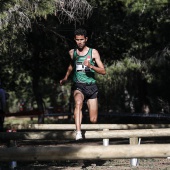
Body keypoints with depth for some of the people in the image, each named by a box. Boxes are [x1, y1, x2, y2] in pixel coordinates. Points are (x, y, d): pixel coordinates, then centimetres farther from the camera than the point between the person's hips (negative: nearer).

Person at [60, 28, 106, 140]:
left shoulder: (93, 52, -1)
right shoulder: (72, 53, 7)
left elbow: (103, 71, -6)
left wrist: (90, 66, -22)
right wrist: (66, 78, 18)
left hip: (91, 86, 0)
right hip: (78, 86, 0)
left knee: (93, 120, 0)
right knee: (78, 103, -36)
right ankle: (78, 133, -43)